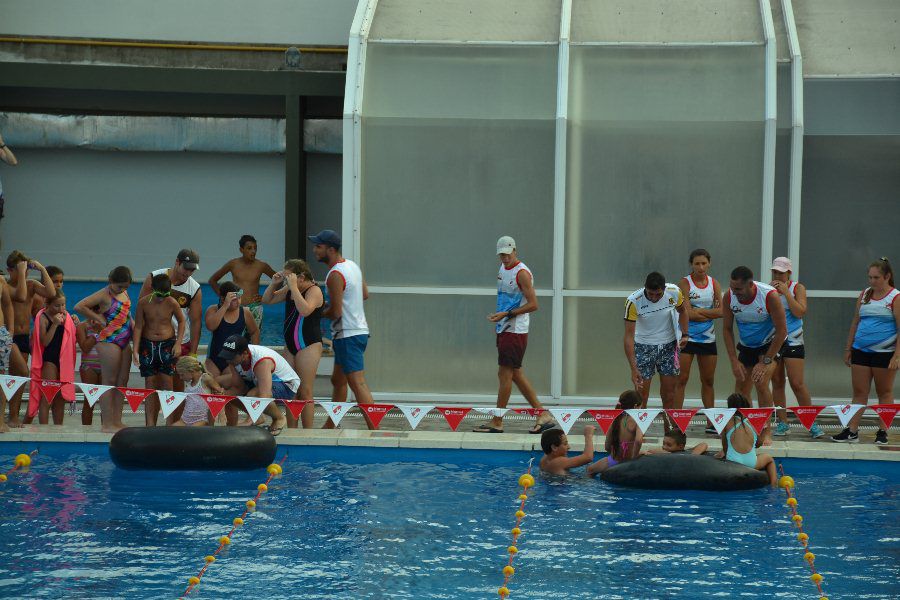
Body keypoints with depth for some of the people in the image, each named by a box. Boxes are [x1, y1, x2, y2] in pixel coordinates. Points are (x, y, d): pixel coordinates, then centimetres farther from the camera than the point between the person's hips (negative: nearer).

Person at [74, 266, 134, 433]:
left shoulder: (124, 293, 11)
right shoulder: (104, 295, -11)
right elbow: (79, 307, -15)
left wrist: (132, 323, 9)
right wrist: (99, 319, -11)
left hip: (124, 341, 8)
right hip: (108, 340, -8)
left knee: (122, 381, 10)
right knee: (109, 382, -6)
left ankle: (117, 421, 16)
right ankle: (107, 424, -3)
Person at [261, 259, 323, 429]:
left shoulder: (314, 291, -12)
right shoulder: (289, 290, 11)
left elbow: (305, 310, -30)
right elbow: (267, 300, 18)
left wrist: (294, 287, -26)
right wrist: (274, 284, 1)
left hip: (308, 346, -8)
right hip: (290, 345, 8)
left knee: (305, 392, -6)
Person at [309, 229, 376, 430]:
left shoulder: (335, 275, -18)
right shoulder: (352, 265, 11)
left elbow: (335, 312, -20)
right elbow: (365, 294, 22)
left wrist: (321, 313, 0)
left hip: (347, 335, -10)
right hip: (360, 329, 10)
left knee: (358, 384, -14)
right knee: (338, 380, 20)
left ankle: (374, 431, -21)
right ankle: (330, 427, 29)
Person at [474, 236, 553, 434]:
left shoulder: (522, 273, -14)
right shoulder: (503, 268, 14)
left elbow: (533, 304, -18)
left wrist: (507, 314, -21)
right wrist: (498, 315, 14)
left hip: (515, 330, -10)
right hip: (504, 329, 10)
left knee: (505, 373, -6)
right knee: (515, 373, 11)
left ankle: (497, 422, -2)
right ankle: (542, 414, 16)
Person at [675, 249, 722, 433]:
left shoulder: (714, 284, 6)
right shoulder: (685, 283, -7)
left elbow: (721, 311, -5)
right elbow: (688, 313, -16)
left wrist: (699, 311, -13)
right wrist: (710, 313, -11)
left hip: (708, 338, 4)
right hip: (687, 337, -4)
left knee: (708, 380, 9)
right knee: (682, 379, -6)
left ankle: (711, 422, 15)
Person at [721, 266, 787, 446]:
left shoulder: (769, 296, -28)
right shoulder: (729, 297, -17)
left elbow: (781, 331, -22)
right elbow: (727, 329, -5)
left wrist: (765, 362, -22)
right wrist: (734, 361, -12)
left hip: (769, 344, -5)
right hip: (746, 346, 5)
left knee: (761, 383, -21)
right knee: (741, 388, 2)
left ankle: (766, 432, -13)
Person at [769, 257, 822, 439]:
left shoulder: (798, 288, -1)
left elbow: (800, 312, -13)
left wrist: (785, 292, -15)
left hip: (793, 342, -3)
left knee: (797, 383, -8)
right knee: (777, 383, 6)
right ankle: (782, 422, 13)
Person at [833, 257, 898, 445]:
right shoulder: (865, 295, 10)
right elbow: (855, 322, 16)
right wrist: (848, 348, 14)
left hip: (884, 352, -5)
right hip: (861, 351, 5)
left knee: (884, 392, 5)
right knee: (859, 392, 4)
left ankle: (882, 432, 11)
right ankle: (852, 431, 4)